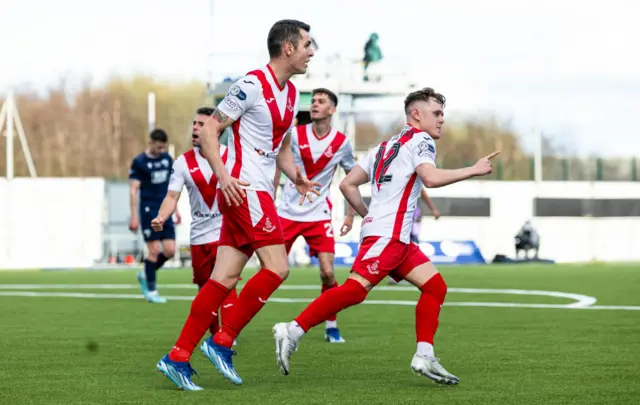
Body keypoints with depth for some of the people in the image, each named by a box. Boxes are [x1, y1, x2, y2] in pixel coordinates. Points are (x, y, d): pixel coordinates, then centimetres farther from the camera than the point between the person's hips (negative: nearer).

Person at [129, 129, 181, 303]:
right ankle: (151, 291, 5)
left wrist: (175, 209, 18)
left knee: (170, 250, -1)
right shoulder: (139, 162, -8)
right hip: (149, 211, -5)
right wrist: (134, 217, -13)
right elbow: (133, 190, -9)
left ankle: (145, 275, 22)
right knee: (154, 250, -7)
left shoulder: (167, 159, 9)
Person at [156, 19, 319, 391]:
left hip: (260, 193, 9)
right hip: (242, 189, -9)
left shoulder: (291, 94, 15)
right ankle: (222, 342, -6)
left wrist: (296, 176, 6)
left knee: (225, 279, 4)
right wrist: (222, 175, -23)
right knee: (277, 267, -13)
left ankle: (178, 357, 5)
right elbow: (209, 131, -11)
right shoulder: (252, 85, -12)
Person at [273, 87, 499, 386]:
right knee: (355, 289, -19)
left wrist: (369, 216, 25)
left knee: (435, 285, 7)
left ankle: (424, 356, 0)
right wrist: (473, 170, -10)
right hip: (387, 234, -10)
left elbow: (347, 185, 20)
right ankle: (292, 332, -20)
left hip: (398, 238, 10)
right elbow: (431, 178, -19)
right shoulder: (420, 140, 0)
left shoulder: (385, 146, 25)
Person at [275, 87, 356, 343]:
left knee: (327, 272, -9)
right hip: (287, 212, 0)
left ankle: (331, 326, 7)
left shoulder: (341, 142, -2)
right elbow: (278, 167, 6)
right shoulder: (295, 135, -3)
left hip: (318, 215, 0)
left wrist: (351, 214, 9)